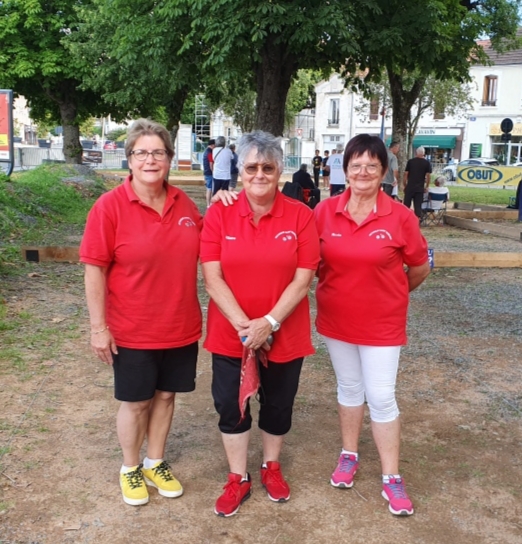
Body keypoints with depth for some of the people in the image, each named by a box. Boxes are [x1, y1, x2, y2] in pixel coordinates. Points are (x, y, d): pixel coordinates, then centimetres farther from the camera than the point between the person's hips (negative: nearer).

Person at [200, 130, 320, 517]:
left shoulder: (300, 215, -7)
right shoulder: (220, 214, -6)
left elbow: (303, 278, -10)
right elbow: (212, 277, -10)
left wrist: (269, 322, -19)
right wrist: (244, 325, -19)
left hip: (285, 335, 0)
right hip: (230, 334, 1)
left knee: (278, 404, 16)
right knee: (231, 405, 11)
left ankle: (272, 467, 41)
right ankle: (238, 478, 32)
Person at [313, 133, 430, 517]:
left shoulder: (400, 217, -13)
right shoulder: (325, 211, -7)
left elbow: (420, 268, 0)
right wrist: (335, 285, -2)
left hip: (382, 323, -2)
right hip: (336, 319, 3)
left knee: (381, 397, 2)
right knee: (349, 388, 18)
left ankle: (391, 478, 17)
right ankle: (349, 455, 37)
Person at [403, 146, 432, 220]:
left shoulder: (410, 161, 3)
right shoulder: (427, 163, 2)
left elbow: (406, 174, 1)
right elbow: (428, 175, -3)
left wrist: (405, 185, 8)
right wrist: (426, 187, 5)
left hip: (410, 187, 0)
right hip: (420, 188, 0)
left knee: (406, 204, 7)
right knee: (418, 206, 2)